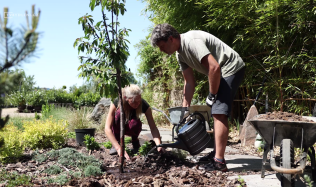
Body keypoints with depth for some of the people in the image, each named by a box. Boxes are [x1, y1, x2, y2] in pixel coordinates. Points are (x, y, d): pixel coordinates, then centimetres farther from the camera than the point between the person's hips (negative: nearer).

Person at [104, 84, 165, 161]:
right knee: (119, 112, -33)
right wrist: (118, 148, -48)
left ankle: (135, 141, -1)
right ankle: (116, 143, -13)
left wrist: (159, 144, -46)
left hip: (131, 129, 1)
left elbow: (153, 128, -28)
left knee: (135, 122, -35)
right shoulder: (117, 102, -32)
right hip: (118, 128, -1)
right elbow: (107, 128, -36)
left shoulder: (144, 105, -27)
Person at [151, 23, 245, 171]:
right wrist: (185, 108, 4)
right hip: (222, 73, 10)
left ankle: (219, 162, -15)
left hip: (232, 68, -10)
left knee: (219, 113, -16)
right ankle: (217, 152, 27)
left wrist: (212, 95, -19)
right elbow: (189, 83, 9)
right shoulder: (180, 54, 7)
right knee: (217, 113, 15)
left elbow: (214, 67, -30)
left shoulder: (191, 41, -24)